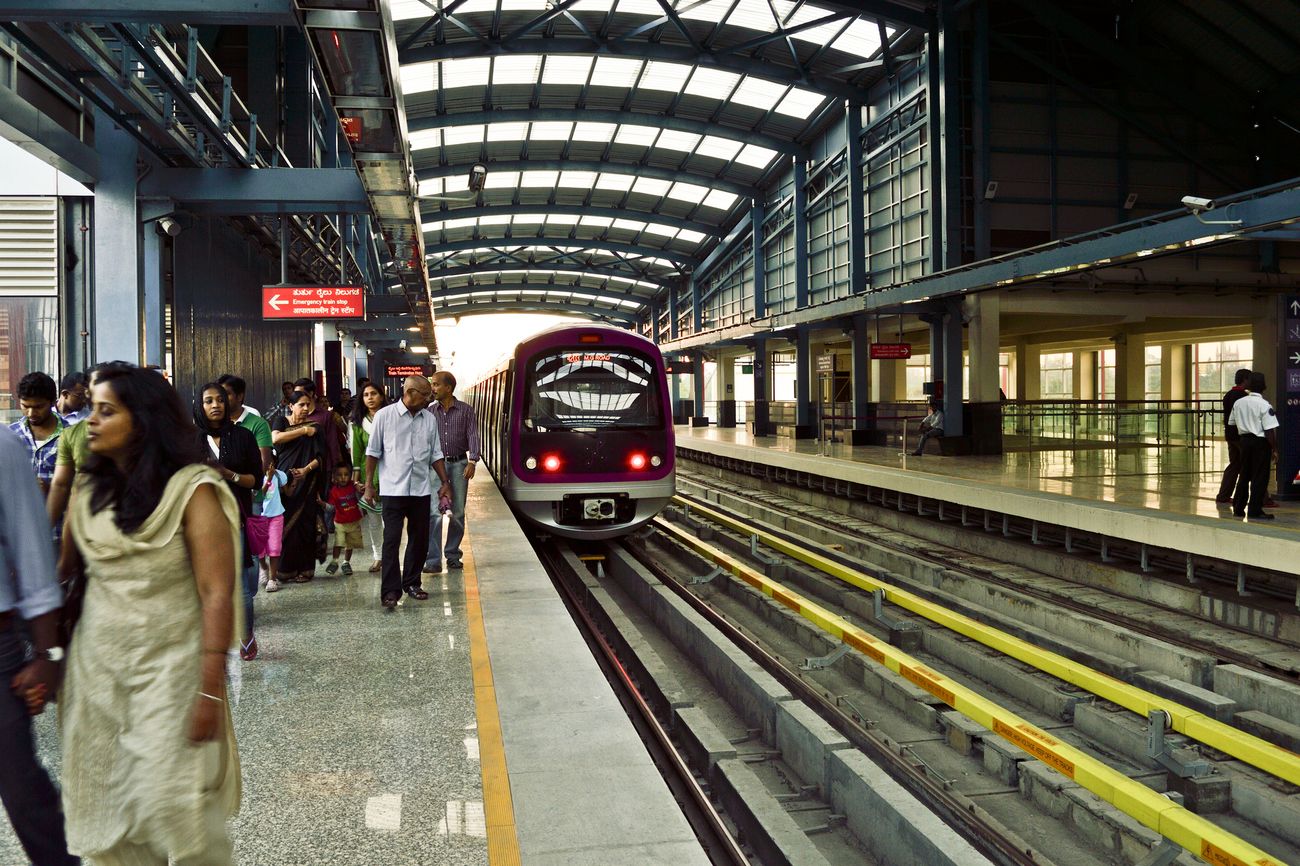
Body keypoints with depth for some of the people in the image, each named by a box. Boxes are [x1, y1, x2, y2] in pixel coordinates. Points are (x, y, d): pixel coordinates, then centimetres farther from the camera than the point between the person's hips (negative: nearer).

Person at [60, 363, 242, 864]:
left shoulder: (192, 491, -11)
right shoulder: (88, 490, 5)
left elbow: (217, 596, -14)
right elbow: (65, 568, 8)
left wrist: (210, 691, -18)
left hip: (169, 670, -5)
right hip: (96, 669, 5)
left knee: (174, 806, -1)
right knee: (104, 805, 11)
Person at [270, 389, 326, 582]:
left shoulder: (314, 427, 8)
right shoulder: (281, 422, 9)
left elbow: (320, 457, 2)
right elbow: (276, 438, -13)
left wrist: (307, 469, -15)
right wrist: (303, 431, -11)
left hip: (305, 484, 0)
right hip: (283, 481, 0)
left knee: (303, 525, -3)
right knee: (284, 524, -5)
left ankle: (304, 569, 3)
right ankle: (285, 568, 2)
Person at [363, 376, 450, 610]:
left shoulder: (430, 420, 7)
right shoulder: (384, 416, -4)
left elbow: (436, 454, 14)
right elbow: (373, 452, 0)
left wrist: (445, 482, 8)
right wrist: (369, 485, -2)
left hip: (421, 489, 4)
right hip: (394, 489, -4)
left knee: (420, 539, 10)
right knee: (391, 540, -7)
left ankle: (411, 583, 24)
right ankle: (390, 591, -4)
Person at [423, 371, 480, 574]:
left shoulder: (466, 410, 2)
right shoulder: (429, 411, 4)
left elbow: (473, 436, -5)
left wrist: (472, 461, -17)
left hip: (459, 464, 1)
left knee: (458, 513, 8)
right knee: (435, 513, -9)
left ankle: (452, 555, 22)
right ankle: (433, 560, -10)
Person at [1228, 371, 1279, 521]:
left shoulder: (1238, 403, 2)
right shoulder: (1264, 405, -14)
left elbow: (1232, 424, 10)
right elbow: (1270, 431, -15)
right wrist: (1275, 448, -9)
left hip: (1245, 440, 5)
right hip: (1261, 442, -5)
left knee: (1244, 475, 15)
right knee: (1260, 477, 1)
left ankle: (1238, 508, 19)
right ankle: (1254, 510, 2)